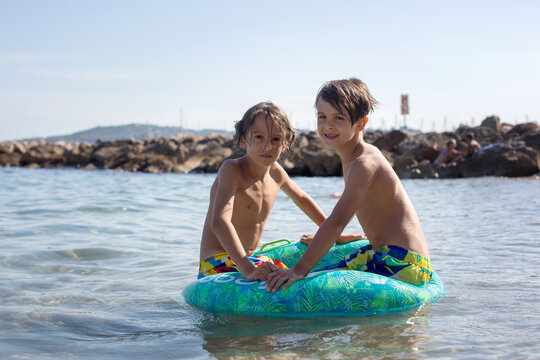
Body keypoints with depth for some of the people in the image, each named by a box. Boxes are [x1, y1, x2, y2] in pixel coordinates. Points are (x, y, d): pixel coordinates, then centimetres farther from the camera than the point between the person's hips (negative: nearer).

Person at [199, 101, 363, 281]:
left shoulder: (275, 172, 4)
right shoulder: (231, 169, -18)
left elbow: (302, 199, 25)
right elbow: (220, 222, -33)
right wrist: (247, 270, -44)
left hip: (249, 260, 8)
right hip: (218, 265, -8)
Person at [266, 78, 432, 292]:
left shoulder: (365, 163, -18)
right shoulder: (353, 157, 13)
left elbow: (337, 221, -28)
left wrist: (300, 269, -31)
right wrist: (321, 240, 35)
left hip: (402, 262, -10)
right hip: (386, 254, 10)